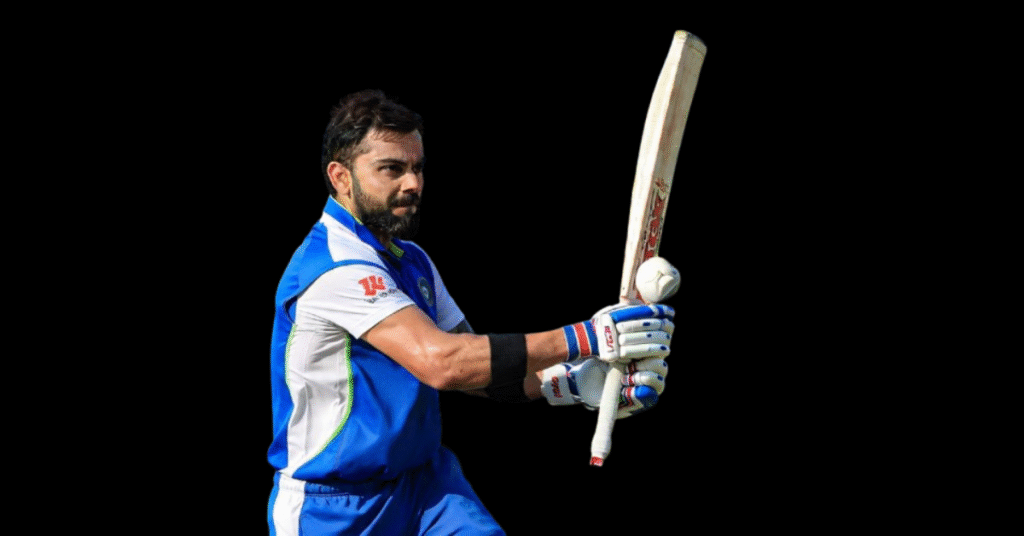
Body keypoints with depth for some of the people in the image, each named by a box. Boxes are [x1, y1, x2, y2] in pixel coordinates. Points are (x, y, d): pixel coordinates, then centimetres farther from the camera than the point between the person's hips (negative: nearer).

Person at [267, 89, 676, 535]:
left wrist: (574, 383, -12)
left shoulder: (412, 261, 10)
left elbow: (475, 366, 5)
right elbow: (440, 361, -29)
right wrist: (583, 338, -30)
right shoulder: (335, 268, -20)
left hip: (423, 480, 6)